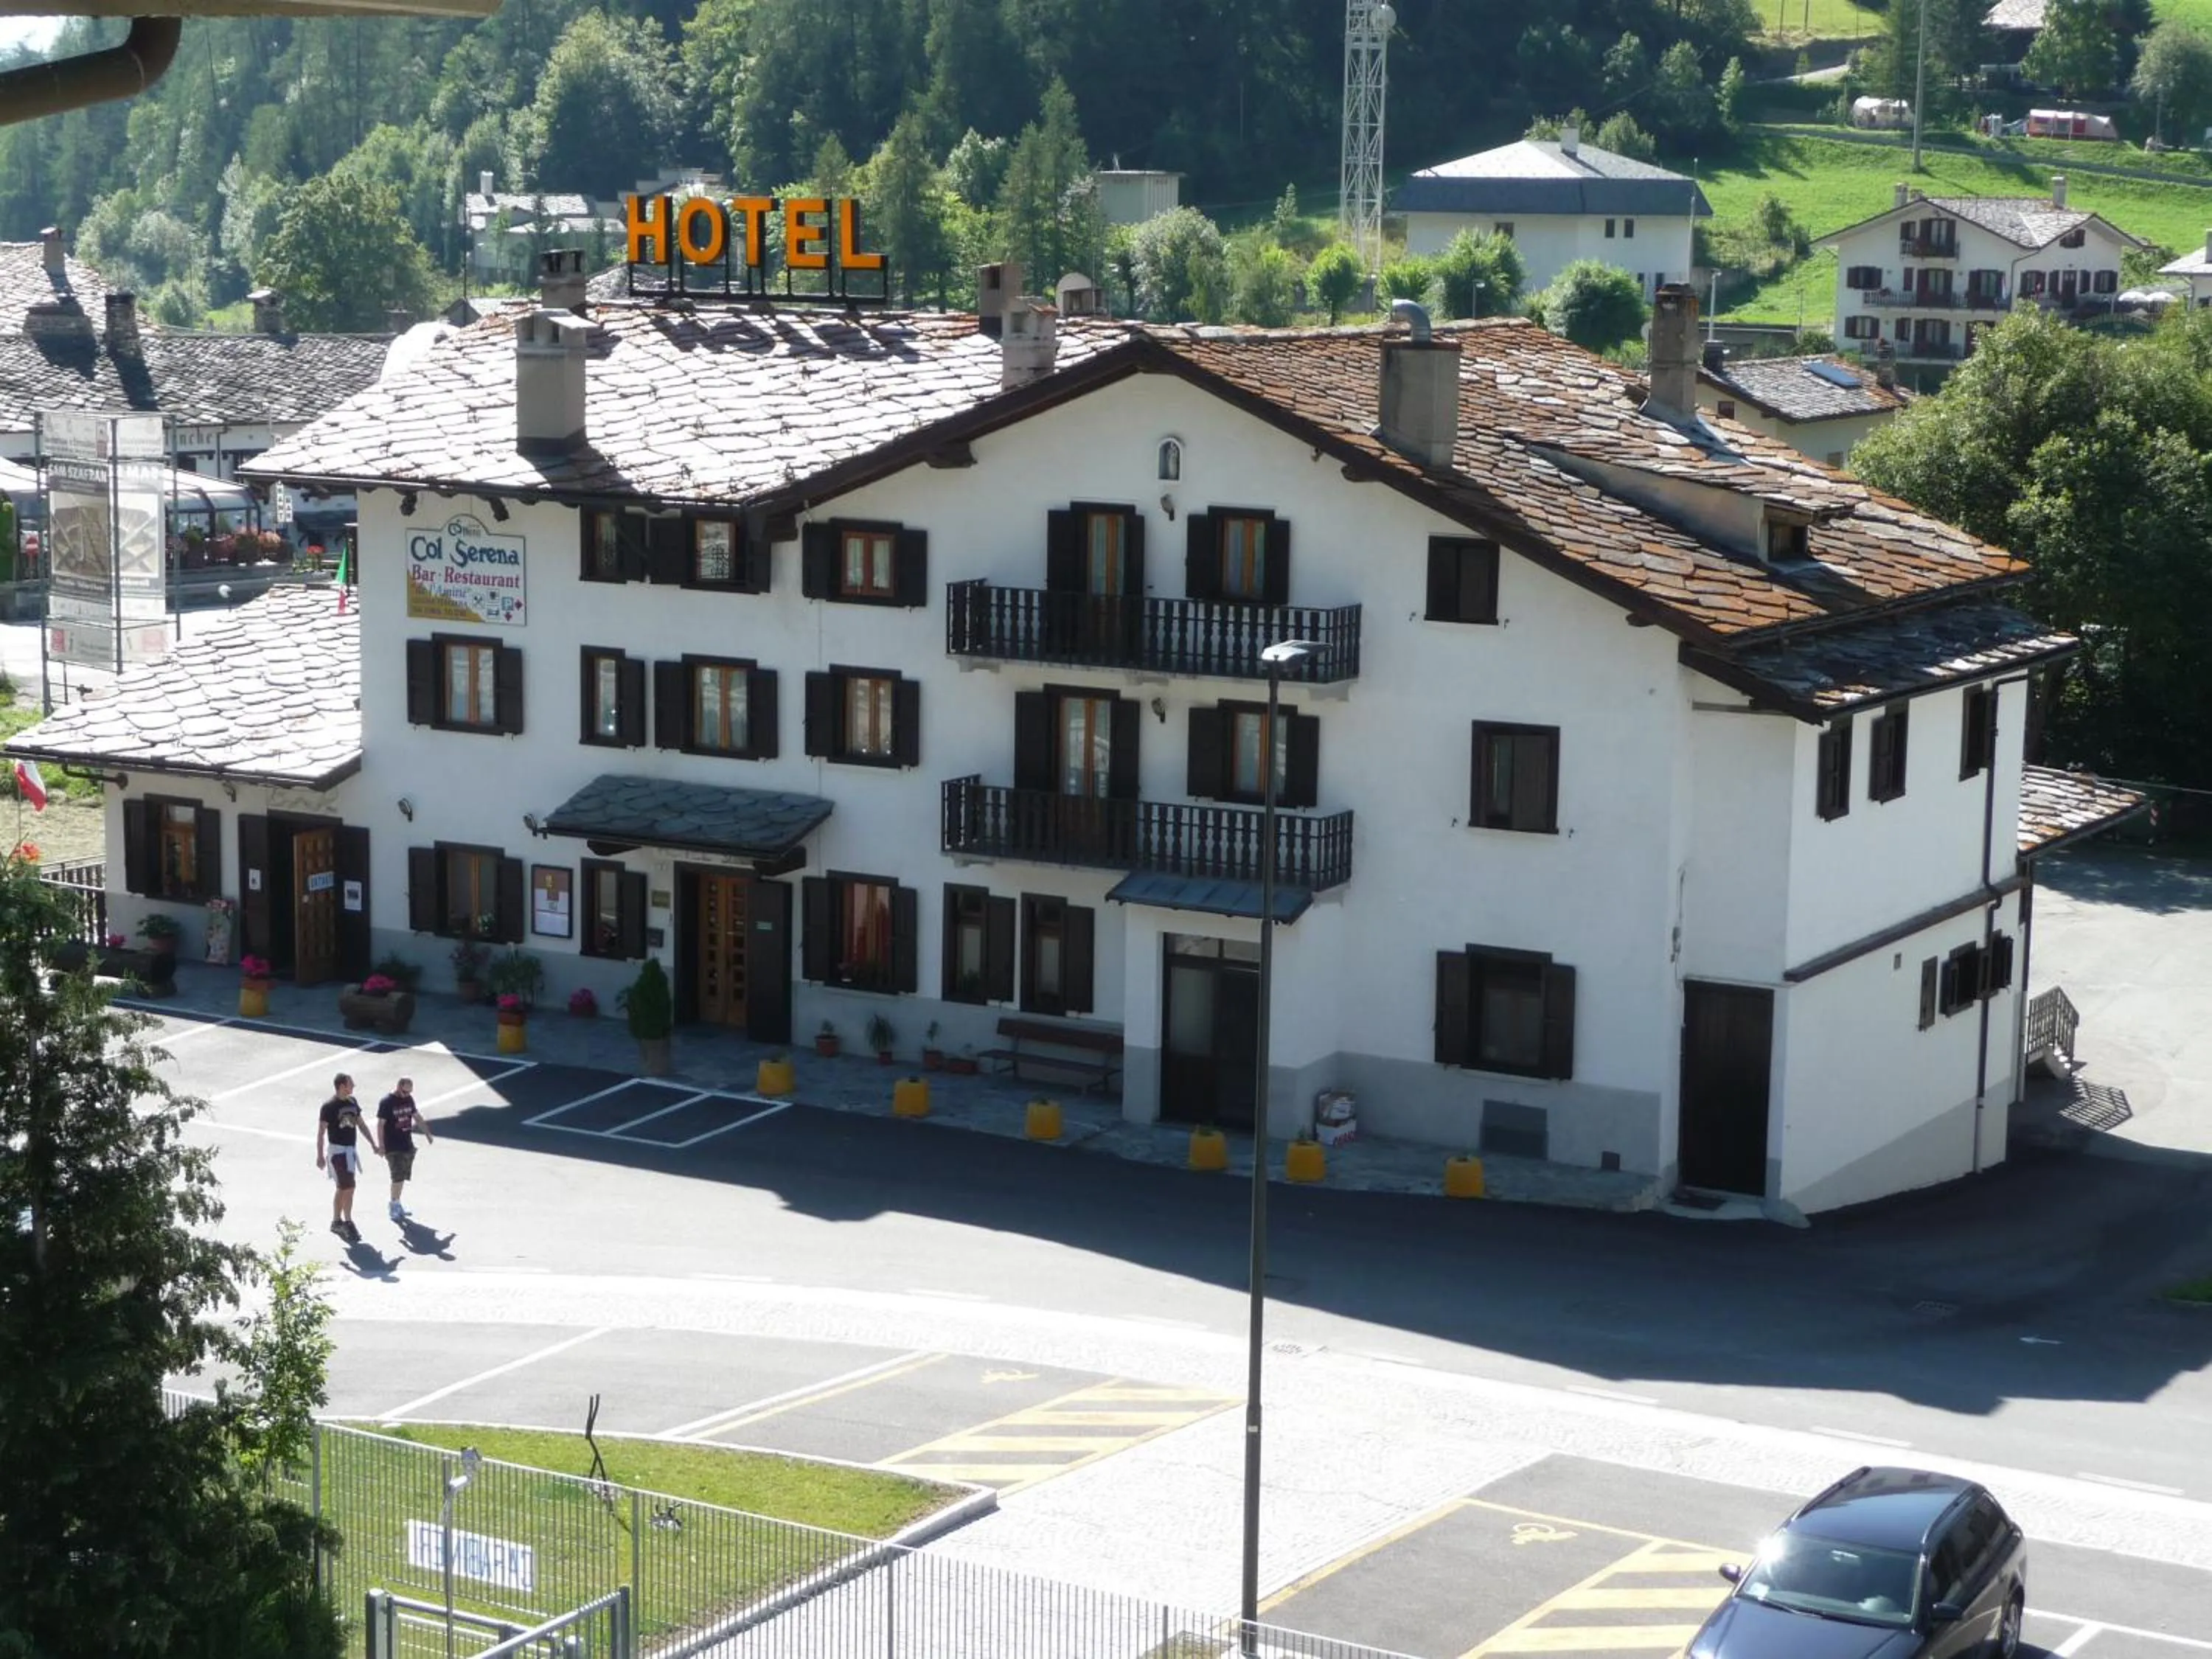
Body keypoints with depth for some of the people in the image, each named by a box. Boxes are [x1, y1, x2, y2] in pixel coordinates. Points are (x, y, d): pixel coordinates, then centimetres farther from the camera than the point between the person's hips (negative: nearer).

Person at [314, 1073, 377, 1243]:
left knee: (343, 1188, 13)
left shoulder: (352, 1102, 8)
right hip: (338, 1150, -8)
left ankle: (337, 1222, 21)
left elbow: (361, 1124, 17)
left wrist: (373, 1145, 15)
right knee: (348, 1187, -12)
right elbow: (321, 1132, -13)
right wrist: (320, 1155, -17)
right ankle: (348, 1223, -6)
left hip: (352, 1149, 8)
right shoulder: (329, 1106, -14)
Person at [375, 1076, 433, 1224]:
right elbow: (380, 1124, -11)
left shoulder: (409, 1099, 8)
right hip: (393, 1147, -7)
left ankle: (396, 1204, 22)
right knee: (398, 1177, -10)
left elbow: (417, 1117, 21)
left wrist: (427, 1133, 24)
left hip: (407, 1145, 7)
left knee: (402, 1176, 11)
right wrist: (381, 1146, -14)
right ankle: (394, 1207, -3)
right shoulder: (386, 1102, -12)